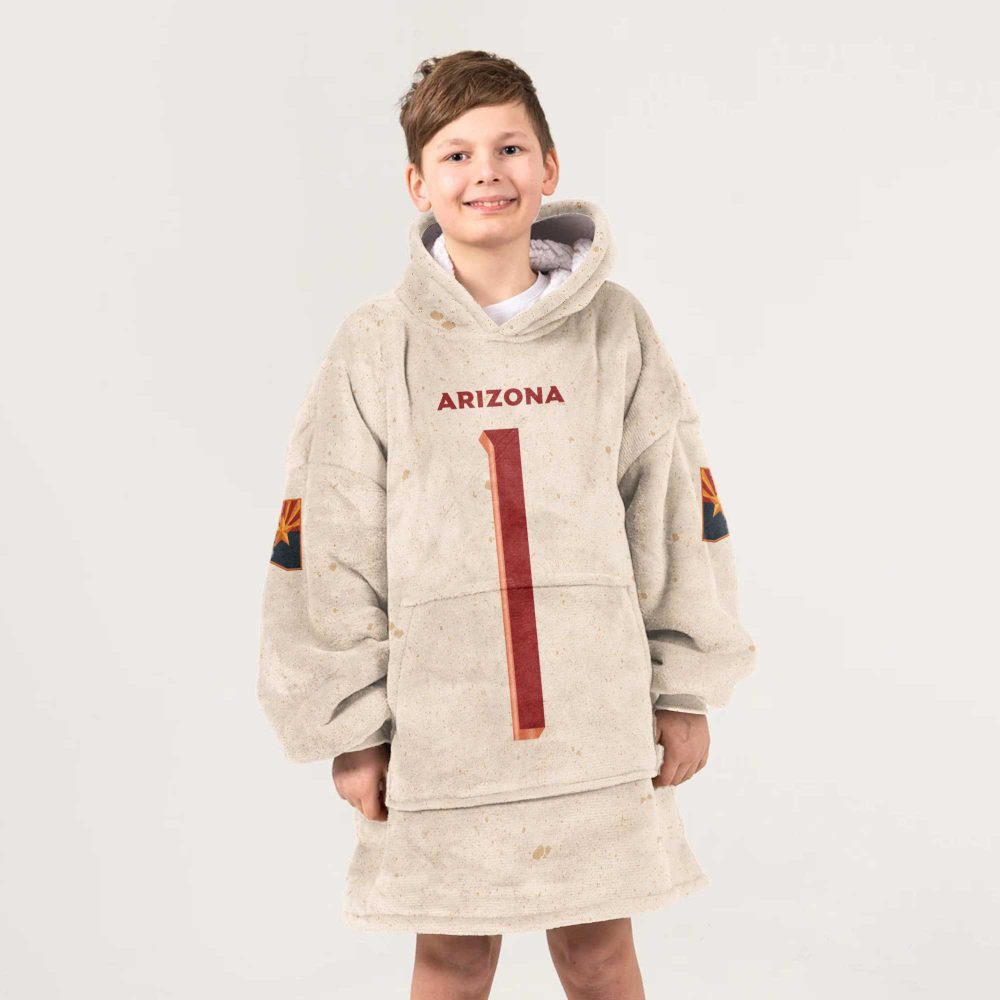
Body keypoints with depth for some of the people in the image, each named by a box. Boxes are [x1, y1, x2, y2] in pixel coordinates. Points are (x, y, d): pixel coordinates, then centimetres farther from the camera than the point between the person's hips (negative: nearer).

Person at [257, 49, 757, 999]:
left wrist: (685, 691, 5)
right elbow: (324, 550, -2)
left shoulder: (616, 327, 0)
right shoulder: (376, 346, -3)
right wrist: (351, 725, -2)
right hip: (437, 716, -1)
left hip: (597, 718, 1)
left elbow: (679, 513, 4)